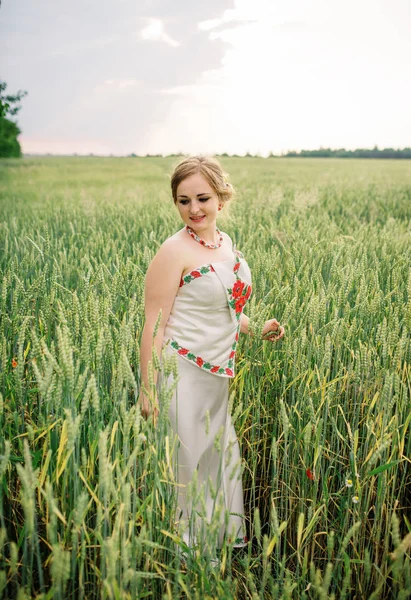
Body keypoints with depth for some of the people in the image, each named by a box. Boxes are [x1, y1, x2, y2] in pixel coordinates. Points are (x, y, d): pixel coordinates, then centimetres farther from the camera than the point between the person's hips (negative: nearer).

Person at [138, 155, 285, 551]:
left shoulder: (226, 244, 8)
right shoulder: (174, 252, -15)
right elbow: (154, 325, -15)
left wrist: (257, 329, 7)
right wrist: (148, 389, -17)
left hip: (221, 377, 8)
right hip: (182, 376, -7)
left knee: (223, 458, 20)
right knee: (187, 463, 6)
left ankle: (226, 537, 42)